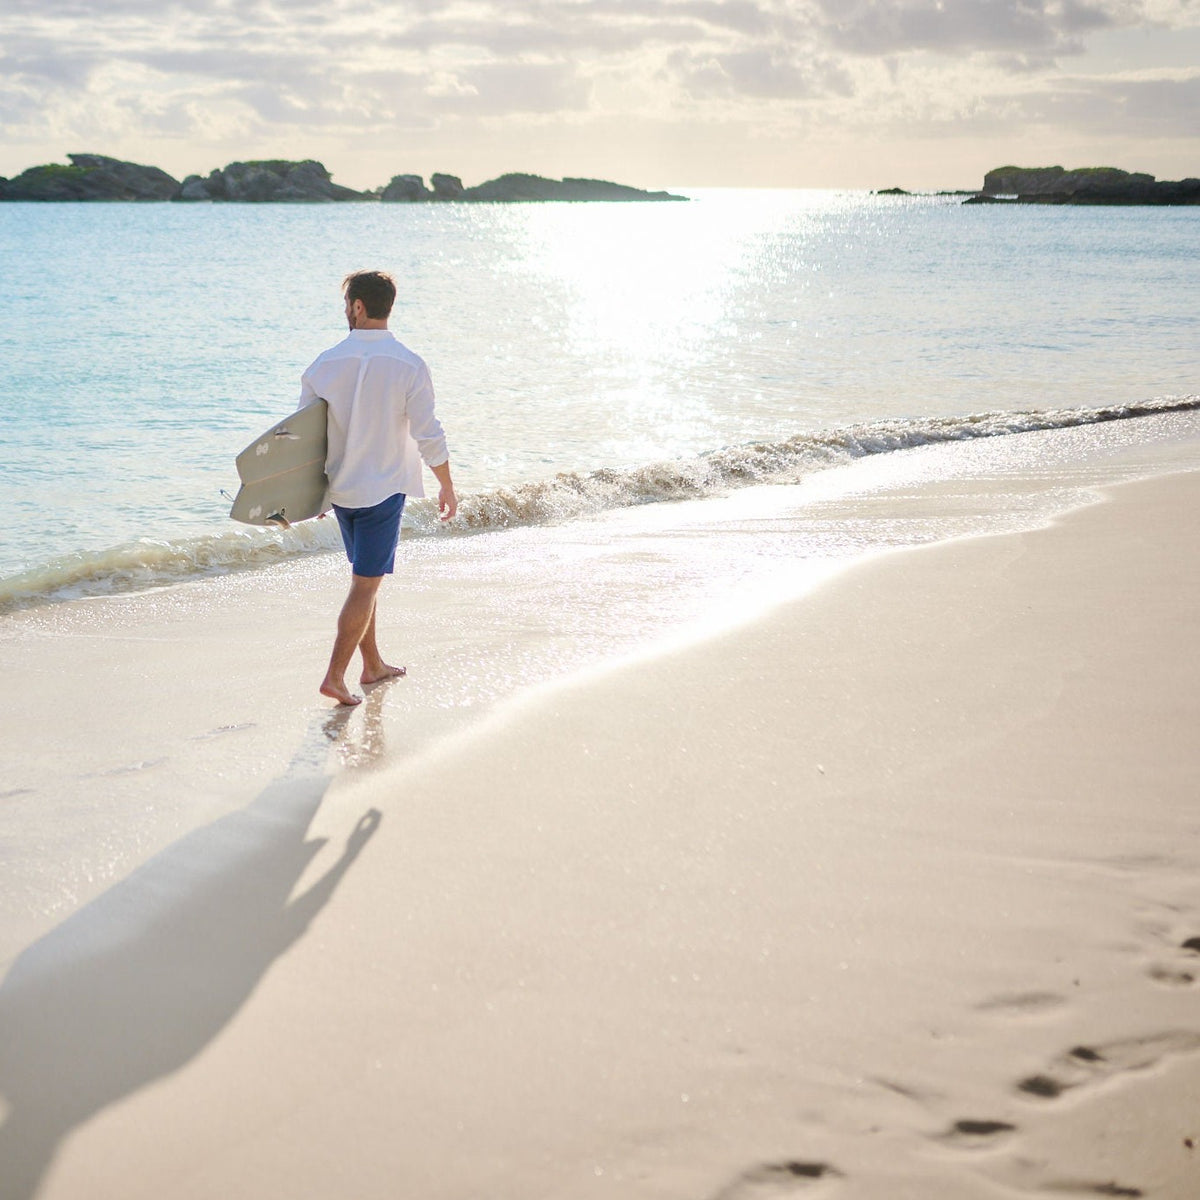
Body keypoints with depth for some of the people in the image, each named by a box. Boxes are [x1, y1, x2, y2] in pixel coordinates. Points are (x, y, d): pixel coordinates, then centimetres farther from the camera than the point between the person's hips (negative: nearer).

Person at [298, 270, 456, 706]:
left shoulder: (326, 364, -4)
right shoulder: (409, 366, -12)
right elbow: (429, 436, -12)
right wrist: (447, 487, 2)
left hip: (340, 487, 4)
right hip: (384, 489, -4)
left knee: (364, 576, 19)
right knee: (366, 584, 0)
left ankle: (373, 664, 29)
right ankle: (334, 676, -5)